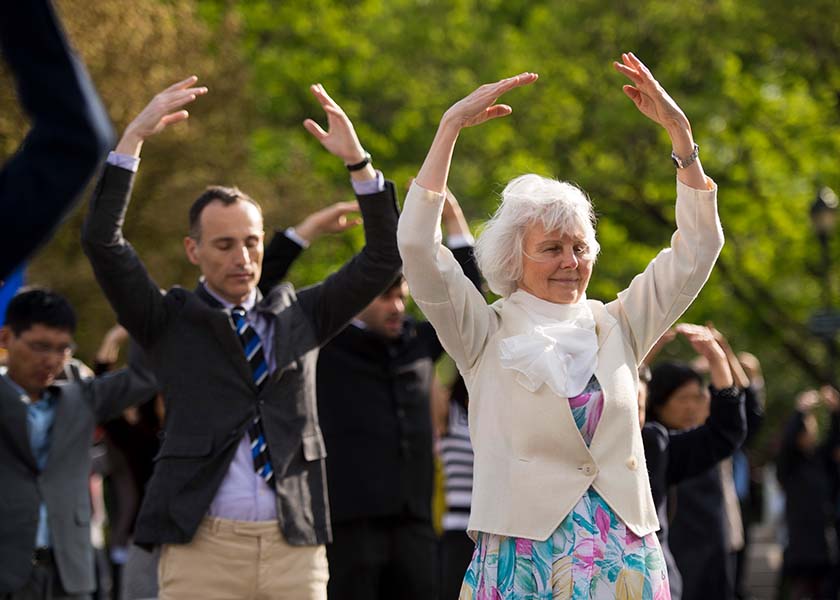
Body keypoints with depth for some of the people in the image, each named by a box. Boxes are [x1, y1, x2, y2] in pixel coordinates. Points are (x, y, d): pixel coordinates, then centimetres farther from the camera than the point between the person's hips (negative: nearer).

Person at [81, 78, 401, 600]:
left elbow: (383, 259, 10)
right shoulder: (170, 322, 8)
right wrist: (133, 139, -7)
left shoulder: (299, 316, 15)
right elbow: (102, 242, -3)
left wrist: (358, 161, -1)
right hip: (203, 544, -2)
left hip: (295, 544, 2)